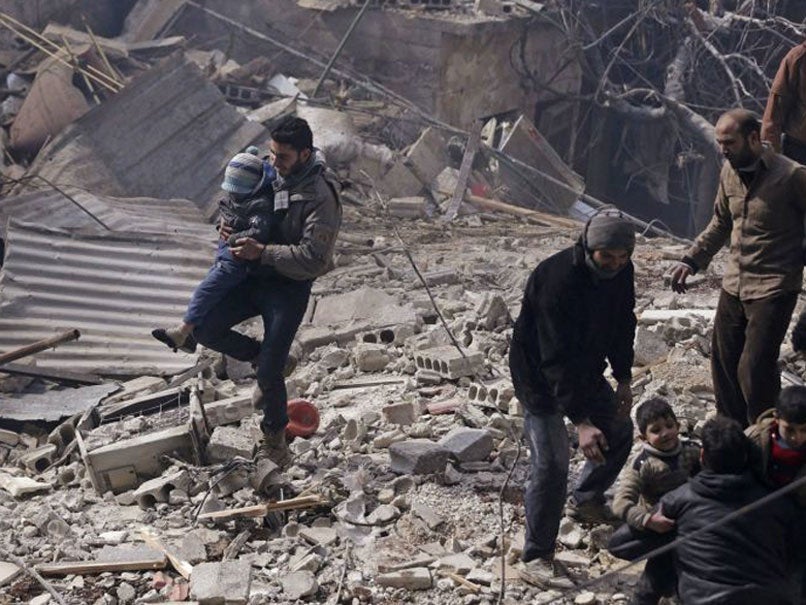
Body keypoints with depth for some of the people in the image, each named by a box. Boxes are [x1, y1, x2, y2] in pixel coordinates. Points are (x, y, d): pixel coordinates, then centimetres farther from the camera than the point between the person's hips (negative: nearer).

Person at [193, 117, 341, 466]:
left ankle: (275, 437, 20)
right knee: (205, 329, -7)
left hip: (290, 287, -7)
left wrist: (262, 252, -29)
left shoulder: (320, 198, -21)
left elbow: (312, 258, -25)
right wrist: (230, 225, -4)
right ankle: (261, 355, 19)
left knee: (270, 373, -7)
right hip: (254, 277, 7)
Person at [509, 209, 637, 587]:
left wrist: (624, 379, 4)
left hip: (585, 370, 8)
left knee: (619, 429, 18)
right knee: (551, 464, -15)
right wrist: (581, 421, -40)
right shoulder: (557, 279, -35)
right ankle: (535, 560, -7)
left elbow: (622, 325, 9)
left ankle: (586, 500, 42)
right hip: (540, 376, -8)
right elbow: (558, 359, -36)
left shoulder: (620, 272, -10)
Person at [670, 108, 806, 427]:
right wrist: (691, 260, 13)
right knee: (724, 362, 12)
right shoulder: (730, 171, 5)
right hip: (734, 284, 7)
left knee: (754, 369, -10)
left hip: (773, 289, -7)